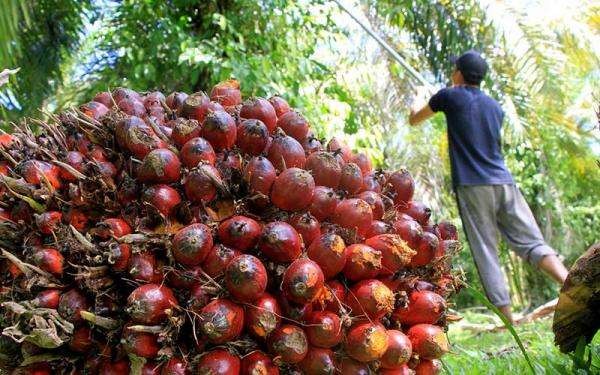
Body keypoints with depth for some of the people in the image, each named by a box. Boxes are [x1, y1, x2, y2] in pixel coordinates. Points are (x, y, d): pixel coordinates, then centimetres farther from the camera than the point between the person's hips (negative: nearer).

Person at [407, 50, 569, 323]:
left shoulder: (450, 97, 5)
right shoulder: (495, 106, 20)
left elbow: (413, 120, 18)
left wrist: (420, 98, 40)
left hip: (472, 186, -4)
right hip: (504, 183, 5)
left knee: (486, 255, -3)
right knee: (532, 243, 3)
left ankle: (509, 322, -5)